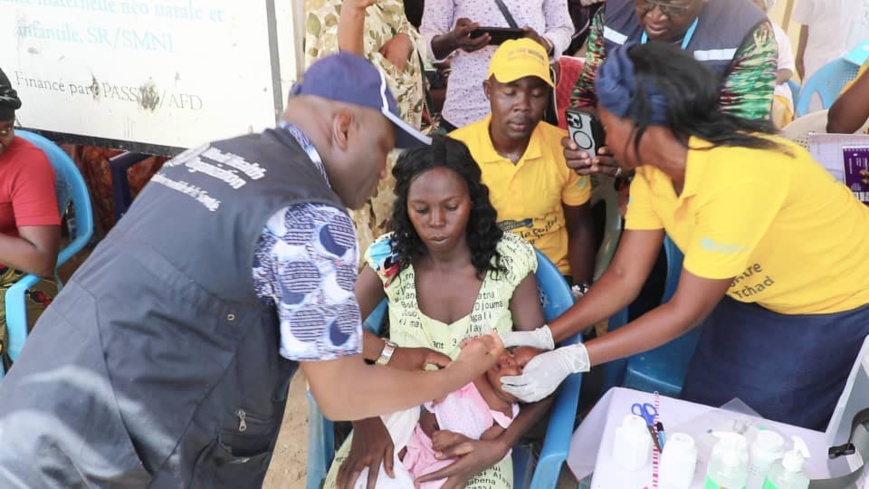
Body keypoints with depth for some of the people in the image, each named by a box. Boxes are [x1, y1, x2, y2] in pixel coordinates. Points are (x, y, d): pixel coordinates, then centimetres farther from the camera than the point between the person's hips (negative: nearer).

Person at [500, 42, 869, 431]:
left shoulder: (737, 178, -37)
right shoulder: (652, 168, -13)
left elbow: (687, 311, -30)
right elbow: (624, 276, -9)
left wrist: (569, 360, -30)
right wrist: (542, 336, -20)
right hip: (759, 295, 6)